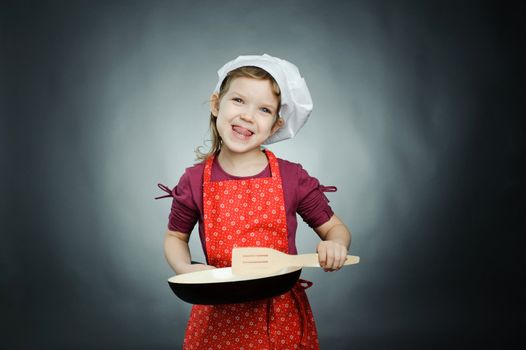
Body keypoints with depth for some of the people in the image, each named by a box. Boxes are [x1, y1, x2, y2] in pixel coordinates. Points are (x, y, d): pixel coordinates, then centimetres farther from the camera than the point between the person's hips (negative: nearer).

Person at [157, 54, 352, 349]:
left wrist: (335, 246, -19)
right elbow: (175, 237, 10)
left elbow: (335, 227, 4)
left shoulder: (293, 178, -8)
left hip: (283, 317, 0)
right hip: (218, 317, 0)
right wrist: (185, 269, -10)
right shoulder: (195, 182, -7)